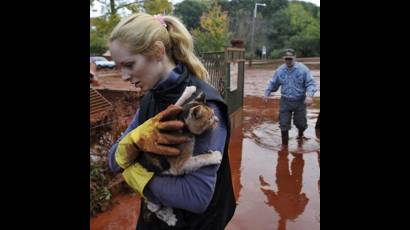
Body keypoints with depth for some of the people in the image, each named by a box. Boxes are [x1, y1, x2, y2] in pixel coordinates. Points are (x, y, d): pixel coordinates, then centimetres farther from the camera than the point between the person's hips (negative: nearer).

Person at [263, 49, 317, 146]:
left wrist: (309, 95, -28)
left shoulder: (303, 69, -10)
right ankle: (284, 144, 22)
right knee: (284, 124, 3)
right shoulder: (280, 70, 0)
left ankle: (300, 134, 48)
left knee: (300, 123, 12)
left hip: (300, 102, -2)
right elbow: (273, 83, 13)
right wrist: (267, 93, 5)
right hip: (285, 101, 2)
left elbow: (311, 83, -13)